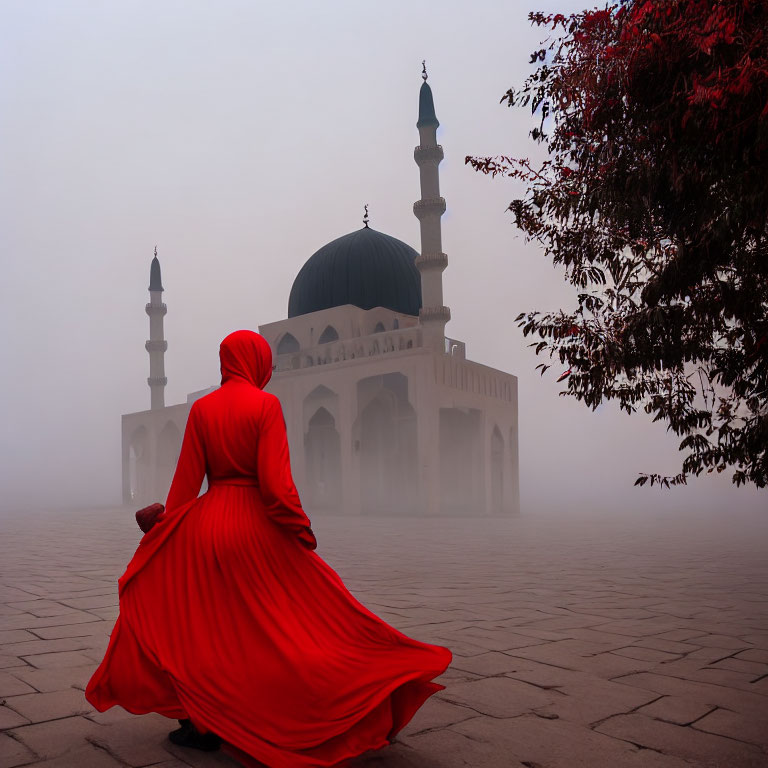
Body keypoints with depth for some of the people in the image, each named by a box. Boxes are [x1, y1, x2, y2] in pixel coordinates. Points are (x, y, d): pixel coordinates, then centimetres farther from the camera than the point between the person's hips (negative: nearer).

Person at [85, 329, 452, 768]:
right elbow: (275, 483, -15)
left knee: (204, 625, 16)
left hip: (208, 523, 5)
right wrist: (302, 532, -7)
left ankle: (203, 723, 18)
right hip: (258, 527, -4)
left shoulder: (201, 408, 3)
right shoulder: (266, 405, -9)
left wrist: (163, 536, 9)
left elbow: (186, 480, 2)